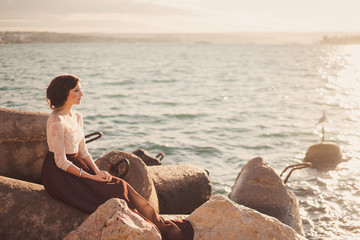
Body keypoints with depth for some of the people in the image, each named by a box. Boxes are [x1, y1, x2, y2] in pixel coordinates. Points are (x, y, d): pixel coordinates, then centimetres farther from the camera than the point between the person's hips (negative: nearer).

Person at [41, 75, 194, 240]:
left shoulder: (76, 117, 9)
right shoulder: (56, 121, -18)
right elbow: (61, 162, -19)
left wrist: (97, 171, -4)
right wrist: (92, 177, -17)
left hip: (77, 167, 8)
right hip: (59, 175, -8)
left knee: (120, 186, -9)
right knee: (112, 193, -18)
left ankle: (159, 225, -9)